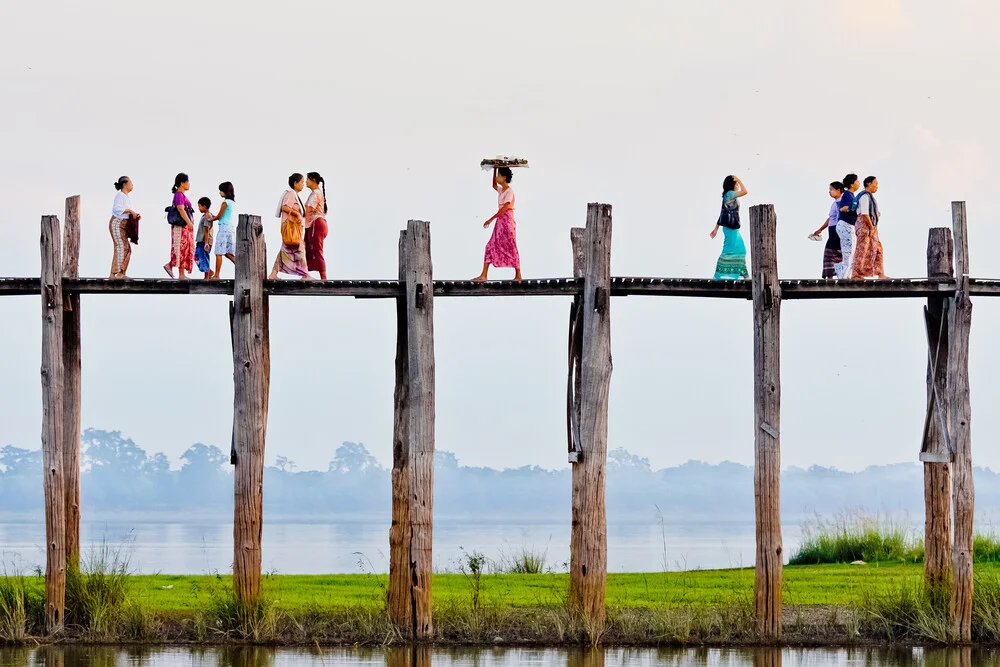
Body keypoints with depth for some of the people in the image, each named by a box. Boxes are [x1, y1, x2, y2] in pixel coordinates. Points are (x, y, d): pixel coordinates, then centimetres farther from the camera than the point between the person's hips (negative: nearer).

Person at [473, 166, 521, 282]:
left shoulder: (509, 192, -13)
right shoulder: (501, 190, 13)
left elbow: (504, 208, -20)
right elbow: (494, 185, 35)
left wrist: (491, 219, -21)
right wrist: (494, 170, 25)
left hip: (507, 221, -9)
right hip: (500, 221, 9)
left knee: (511, 248, -3)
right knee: (491, 246, 3)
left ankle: (518, 275, 3)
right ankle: (483, 275, 2)